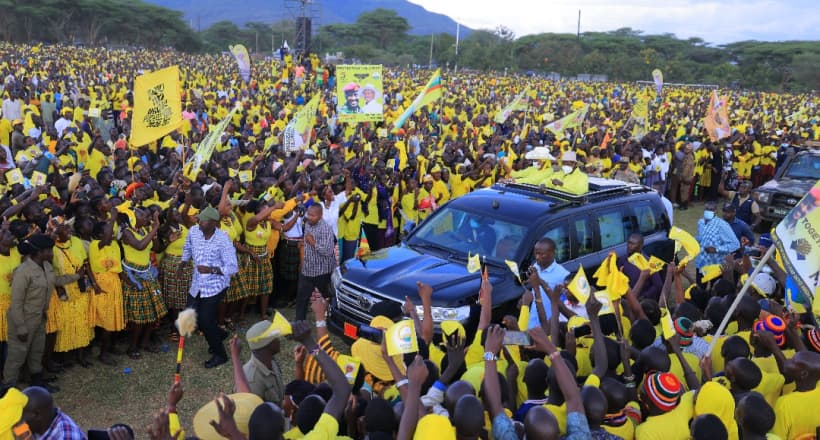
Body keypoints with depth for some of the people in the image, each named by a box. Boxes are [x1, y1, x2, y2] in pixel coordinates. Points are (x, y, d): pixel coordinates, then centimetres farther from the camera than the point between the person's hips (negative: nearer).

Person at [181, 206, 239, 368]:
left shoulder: (223, 240, -20)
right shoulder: (193, 231, -4)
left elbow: (233, 267, -20)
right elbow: (187, 248, 19)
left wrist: (211, 270, -29)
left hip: (215, 286, -7)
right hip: (197, 285, 7)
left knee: (206, 321, -9)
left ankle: (220, 355, 13)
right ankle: (218, 335, 39)